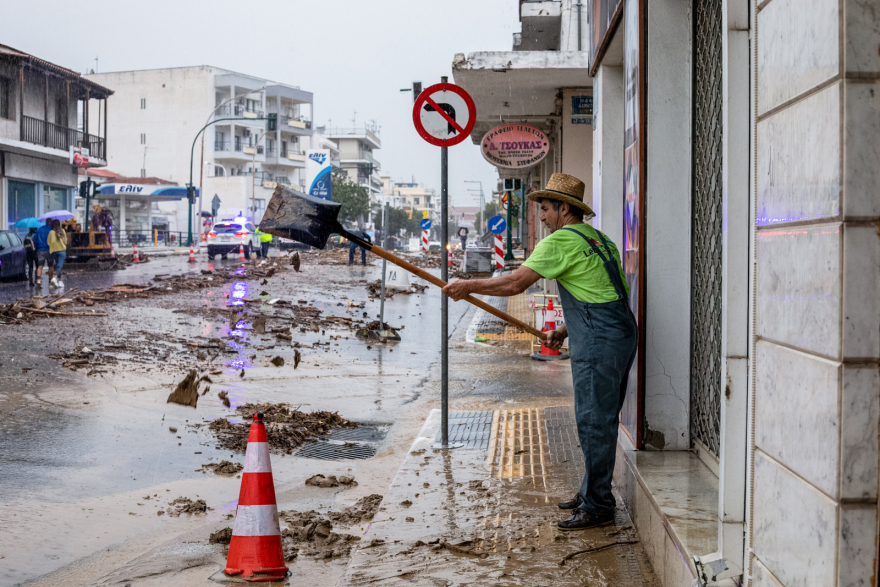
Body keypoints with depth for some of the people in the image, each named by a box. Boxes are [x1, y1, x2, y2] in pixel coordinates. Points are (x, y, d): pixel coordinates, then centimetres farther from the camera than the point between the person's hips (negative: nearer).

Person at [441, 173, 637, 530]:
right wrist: (565, 332, 22)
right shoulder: (597, 239, 20)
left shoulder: (562, 240, -9)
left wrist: (469, 286, -2)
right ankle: (592, 492, 25)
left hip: (600, 343, -10)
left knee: (594, 423, -6)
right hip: (619, 336, 10)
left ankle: (597, 506, -2)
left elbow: (515, 283, -13)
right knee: (598, 420, 16)